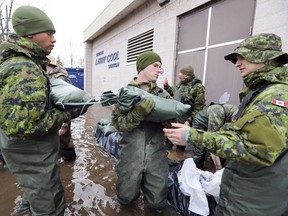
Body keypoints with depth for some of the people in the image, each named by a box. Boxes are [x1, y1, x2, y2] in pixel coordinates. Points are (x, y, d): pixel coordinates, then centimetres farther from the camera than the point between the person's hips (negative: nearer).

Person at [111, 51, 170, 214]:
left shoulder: (163, 94, 3)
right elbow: (118, 123, -14)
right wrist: (139, 112, -29)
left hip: (156, 155, 2)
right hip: (131, 155, -1)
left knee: (158, 204, 12)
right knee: (126, 198, 16)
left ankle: (144, 183, 40)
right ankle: (136, 184, 46)